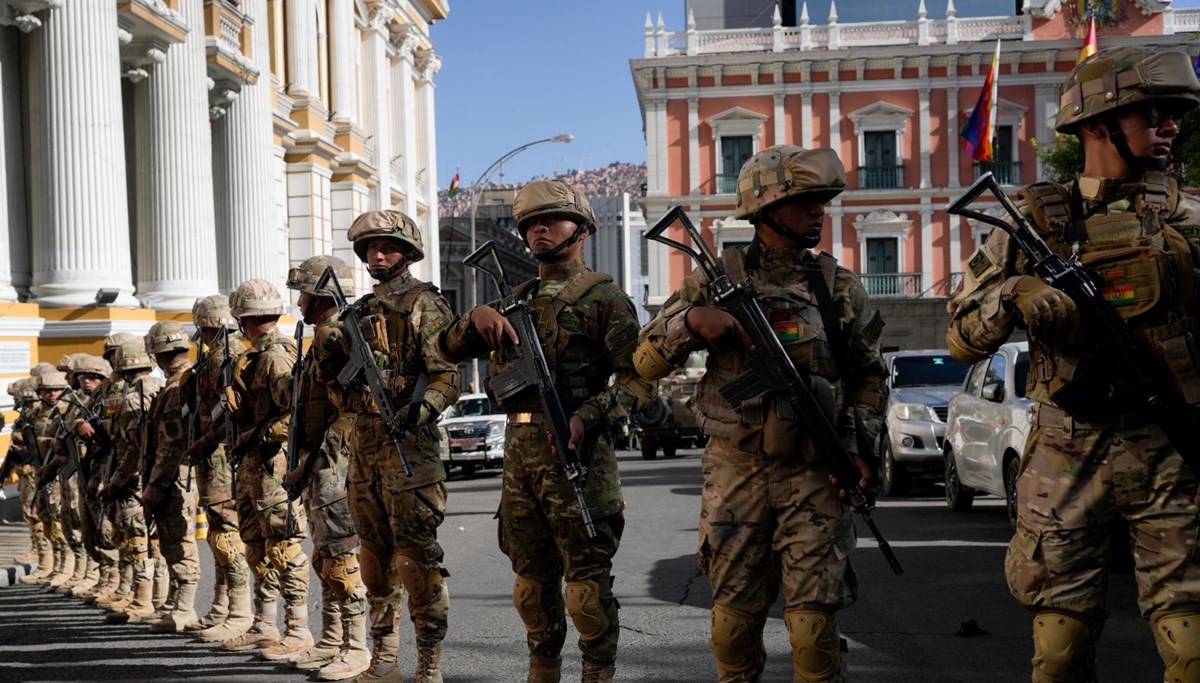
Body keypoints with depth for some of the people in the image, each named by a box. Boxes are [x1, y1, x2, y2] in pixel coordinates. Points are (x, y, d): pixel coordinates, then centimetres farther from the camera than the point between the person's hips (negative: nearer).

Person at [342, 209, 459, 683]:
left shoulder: (424, 305, -4)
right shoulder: (362, 310, 19)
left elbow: (448, 376, -12)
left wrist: (420, 409, -29)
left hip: (408, 441, -8)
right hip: (363, 439, 8)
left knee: (416, 554, -9)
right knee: (375, 554, 11)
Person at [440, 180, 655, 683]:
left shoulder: (602, 296, -1)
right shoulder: (518, 297, 19)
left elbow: (639, 377, -8)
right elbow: (451, 349, 19)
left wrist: (589, 414, -23)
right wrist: (476, 317, -3)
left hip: (575, 452, -7)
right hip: (519, 451, 7)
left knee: (587, 577, -4)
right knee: (531, 577, 13)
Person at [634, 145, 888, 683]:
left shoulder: (840, 287, 7)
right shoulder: (716, 278, 3)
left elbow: (870, 376, 15)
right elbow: (647, 361, 1)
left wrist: (859, 443, 1)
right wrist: (690, 320, -17)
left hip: (815, 475, 0)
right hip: (734, 471, 0)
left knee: (813, 623, -4)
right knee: (734, 618, 6)